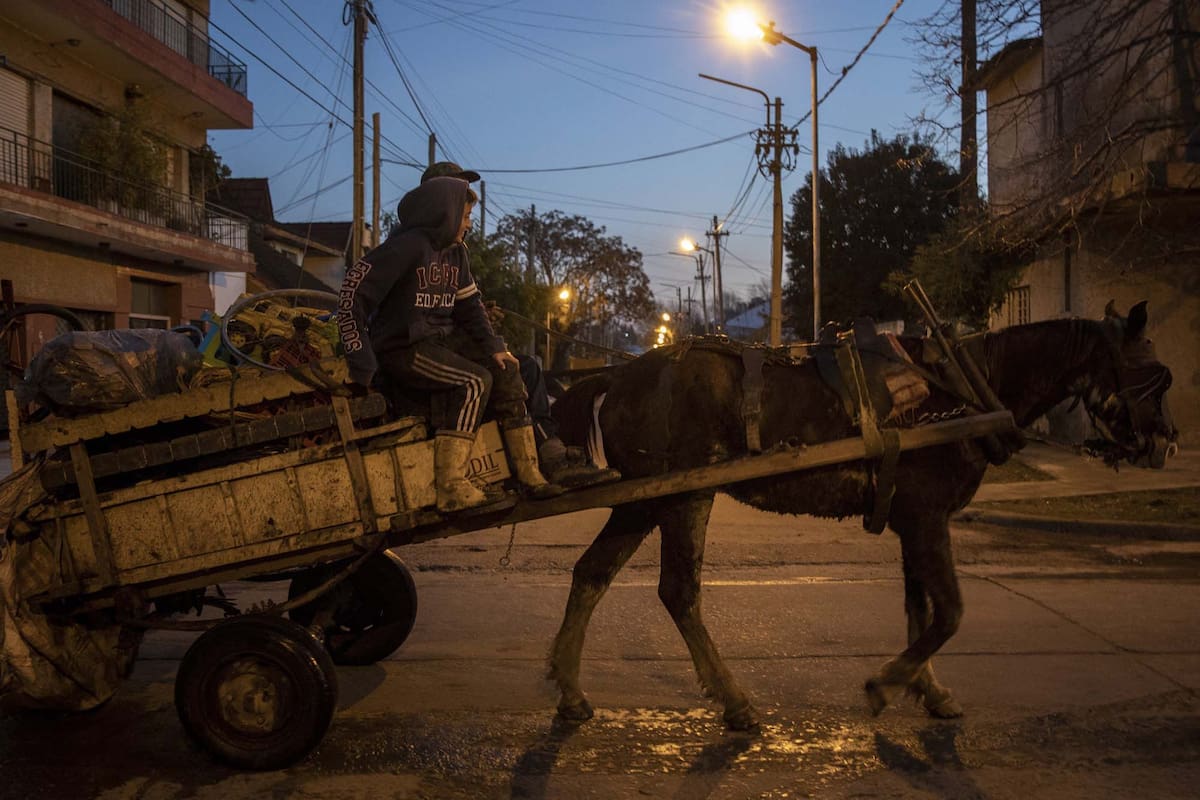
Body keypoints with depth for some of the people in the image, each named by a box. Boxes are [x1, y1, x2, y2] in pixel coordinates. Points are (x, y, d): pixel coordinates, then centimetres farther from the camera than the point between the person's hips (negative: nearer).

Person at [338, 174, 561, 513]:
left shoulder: (455, 251, 10)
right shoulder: (407, 246, -17)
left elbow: (469, 304, 17)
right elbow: (353, 298, -20)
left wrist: (493, 346, 1)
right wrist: (362, 367, -21)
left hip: (442, 339, 9)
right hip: (401, 348, -9)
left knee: (505, 371, -4)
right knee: (474, 381, -25)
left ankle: (528, 474, -2)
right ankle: (450, 490, -25)